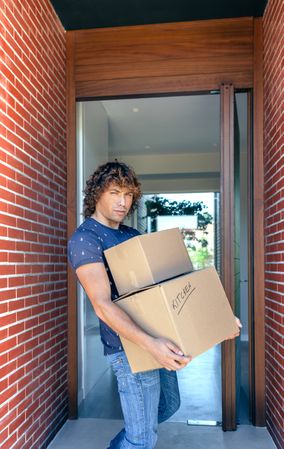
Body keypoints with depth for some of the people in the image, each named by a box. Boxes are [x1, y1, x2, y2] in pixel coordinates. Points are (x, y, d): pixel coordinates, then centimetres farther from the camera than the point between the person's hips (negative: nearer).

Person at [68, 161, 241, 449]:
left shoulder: (133, 236, 10)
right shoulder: (84, 239, -16)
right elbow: (102, 305, -27)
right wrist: (149, 344, -39)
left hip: (157, 338, 9)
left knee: (168, 406, 26)